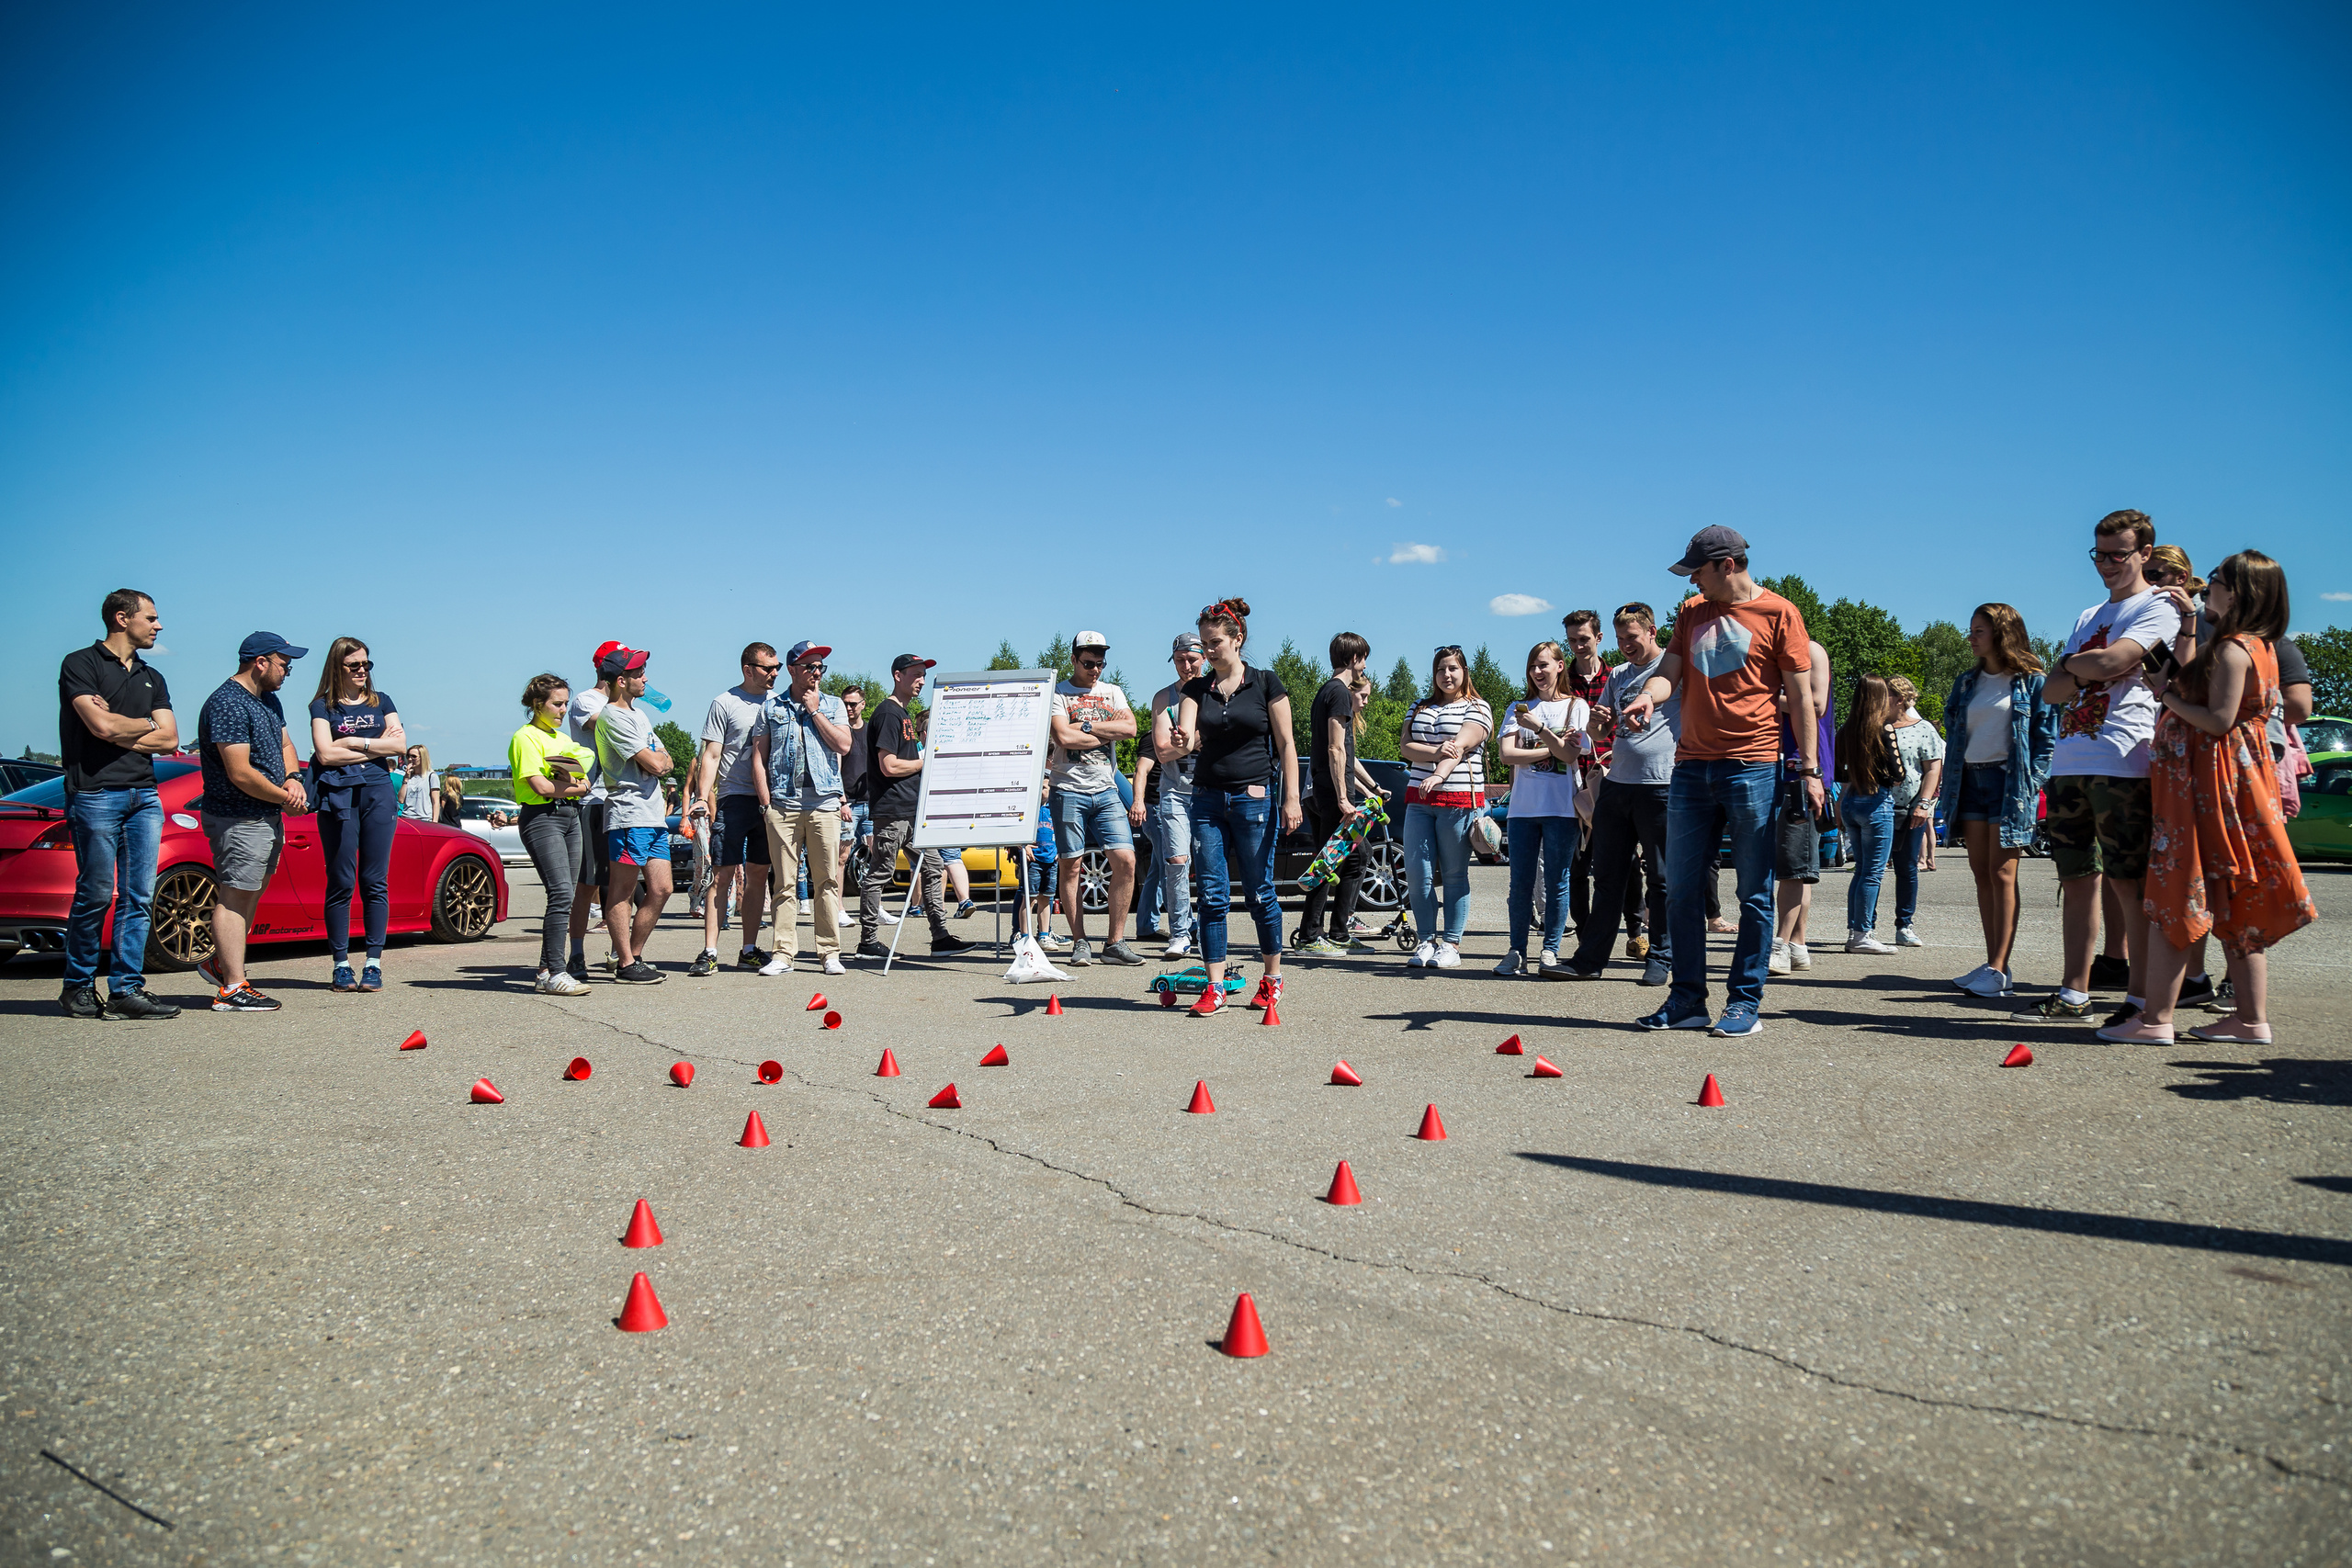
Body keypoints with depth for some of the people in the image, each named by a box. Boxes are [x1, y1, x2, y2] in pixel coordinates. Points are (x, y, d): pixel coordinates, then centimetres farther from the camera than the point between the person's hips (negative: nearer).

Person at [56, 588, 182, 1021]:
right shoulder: (81, 664, 1)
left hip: (144, 795, 6)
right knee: (96, 894, -4)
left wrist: (117, 730, -4)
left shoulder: (152, 677, 20)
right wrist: (145, 724, 5)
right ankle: (78, 988, 9)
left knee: (139, 897, 0)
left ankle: (126, 990, 2)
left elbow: (169, 739, 9)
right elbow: (100, 726, -12)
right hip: (96, 794, -6)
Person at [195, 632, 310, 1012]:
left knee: (249, 894, 17)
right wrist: (285, 798, -13)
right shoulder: (228, 704, -17)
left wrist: (293, 778, -1)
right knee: (235, 896, -8)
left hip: (268, 817, 10)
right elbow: (240, 773, -22)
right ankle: (232, 988, -7)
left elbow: (285, 744, 20)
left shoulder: (268, 700, 14)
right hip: (239, 820, -10)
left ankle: (221, 963, 30)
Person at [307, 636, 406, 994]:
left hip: (378, 795, 2)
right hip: (338, 799, -2)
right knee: (341, 883, -2)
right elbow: (325, 753, -6)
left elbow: (400, 744, 4)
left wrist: (354, 742, -3)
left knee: (375, 881, 0)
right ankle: (341, 964, 3)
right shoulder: (323, 706, 7)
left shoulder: (381, 702, 16)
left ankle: (374, 963, 2)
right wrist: (377, 746, -3)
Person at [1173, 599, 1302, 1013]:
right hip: (1208, 799, 3)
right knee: (1212, 895, 0)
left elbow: (1286, 745, -1)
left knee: (1259, 893, 3)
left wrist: (1291, 798, -8)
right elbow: (1187, 736, -7)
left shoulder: (1266, 683, 0)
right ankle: (1215, 988, 5)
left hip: (1255, 798, -3)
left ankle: (1272, 979, 20)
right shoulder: (1196, 688, 8)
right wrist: (1182, 740, -31)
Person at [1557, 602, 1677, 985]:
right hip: (1616, 783, 6)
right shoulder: (1618, 676, 19)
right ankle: (1590, 958, 12)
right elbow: (1599, 735, 21)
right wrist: (1597, 721, -1)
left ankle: (1661, 959, 10)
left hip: (1662, 785, -6)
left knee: (1662, 878, 2)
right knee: (1608, 877, 8)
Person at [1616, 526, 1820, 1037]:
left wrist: (1809, 768, -6)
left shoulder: (1778, 613, 0)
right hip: (1691, 766, 5)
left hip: (1753, 766, -5)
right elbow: (1670, 671, 8)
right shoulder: (1692, 612, 15)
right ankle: (1687, 1000, 14)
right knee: (1681, 889, 6)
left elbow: (1800, 695, -1)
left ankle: (1745, 1002, 8)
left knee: (1754, 894, 1)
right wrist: (1648, 694, -16)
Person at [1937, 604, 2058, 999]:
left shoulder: (2031, 681, -1)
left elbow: (2046, 737, -4)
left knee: (2002, 873, -8)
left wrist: (2031, 784, -13)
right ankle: (1992, 963, 9)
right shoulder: (1967, 682, 16)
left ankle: (1999, 969, -9)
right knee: (1981, 874, 5)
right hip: (1970, 780, 6)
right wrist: (1949, 786, 8)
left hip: (2008, 780, -6)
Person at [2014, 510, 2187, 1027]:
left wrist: (2070, 663, 5)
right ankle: (2073, 994, 12)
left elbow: (2111, 662, -15)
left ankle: (2141, 997, 0)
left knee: (2129, 883, -5)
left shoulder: (2158, 606, 1)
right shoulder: (2089, 617, 24)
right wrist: (2082, 672, -4)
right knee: (2077, 880, 8)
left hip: (2122, 764, -7)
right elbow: (2053, 691, 17)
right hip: (2069, 763, 7)